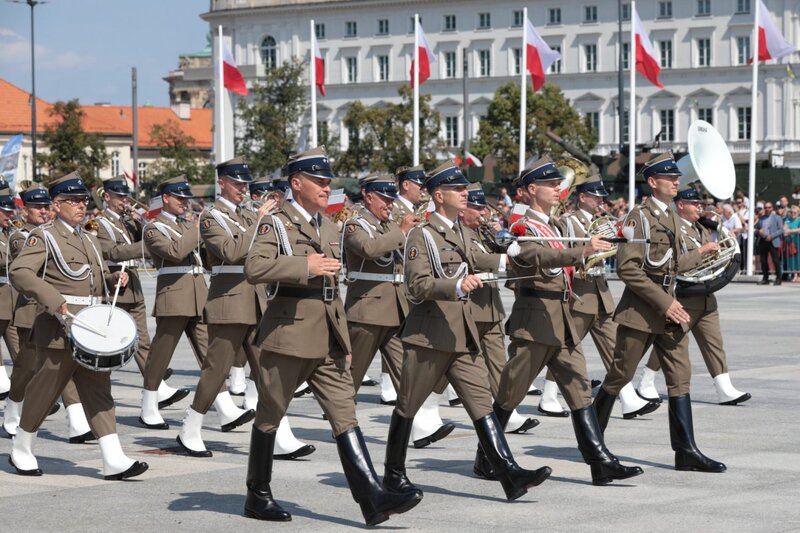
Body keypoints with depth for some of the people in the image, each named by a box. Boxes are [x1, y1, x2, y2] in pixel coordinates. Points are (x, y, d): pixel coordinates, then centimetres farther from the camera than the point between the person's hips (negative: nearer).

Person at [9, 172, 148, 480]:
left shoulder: (89, 240, 19)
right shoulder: (44, 237, -5)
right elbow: (19, 272, -18)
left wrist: (114, 278, 7)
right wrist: (53, 300, -27)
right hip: (60, 330, -7)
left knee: (99, 391, -1)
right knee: (44, 391, 2)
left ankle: (113, 461, -7)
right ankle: (21, 452, 20)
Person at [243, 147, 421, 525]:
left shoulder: (329, 228, 17)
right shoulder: (276, 224, -5)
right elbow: (254, 268, -23)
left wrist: (344, 341, 21)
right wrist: (305, 266, -21)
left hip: (328, 340, 6)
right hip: (288, 334, -6)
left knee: (345, 415, -3)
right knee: (269, 416, 5)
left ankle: (373, 498, -11)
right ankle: (258, 496, 17)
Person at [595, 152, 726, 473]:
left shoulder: (672, 218, 15)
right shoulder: (639, 216, -11)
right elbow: (628, 268, -19)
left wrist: (701, 253, 28)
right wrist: (664, 303, -21)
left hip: (668, 308, 8)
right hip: (640, 310, -8)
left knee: (680, 376, 0)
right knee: (619, 376, 2)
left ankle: (686, 451, -1)